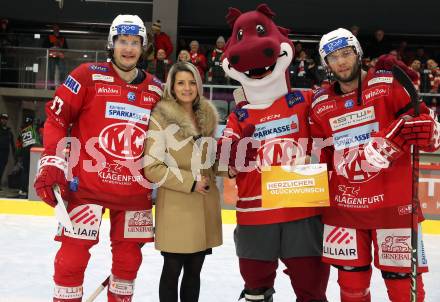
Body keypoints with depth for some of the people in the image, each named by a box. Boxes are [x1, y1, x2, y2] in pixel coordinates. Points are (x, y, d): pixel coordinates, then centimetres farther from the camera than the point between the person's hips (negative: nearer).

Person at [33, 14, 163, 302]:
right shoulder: (87, 76, -6)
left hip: (135, 189, 4)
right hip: (86, 184, -4)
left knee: (129, 256, 13)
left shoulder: (157, 90, 6)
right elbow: (56, 119, -4)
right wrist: (52, 164, -12)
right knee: (73, 254, -2)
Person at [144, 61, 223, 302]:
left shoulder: (208, 117, 11)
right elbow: (152, 168, -13)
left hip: (205, 205, 6)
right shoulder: (161, 118, -9)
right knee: (172, 270, 4)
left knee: (194, 271, 14)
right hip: (176, 207, -6)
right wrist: (190, 182, -15)